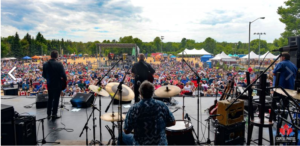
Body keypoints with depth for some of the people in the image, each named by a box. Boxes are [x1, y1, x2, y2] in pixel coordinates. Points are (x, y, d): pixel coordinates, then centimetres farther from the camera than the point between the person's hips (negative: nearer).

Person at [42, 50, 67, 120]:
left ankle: (49, 114, 24)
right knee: (56, 99, 5)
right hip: (57, 84, -4)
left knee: (50, 99, 18)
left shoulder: (45, 64, -2)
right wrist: (64, 80, 1)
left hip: (49, 84, 4)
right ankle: (54, 115, 11)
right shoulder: (59, 64, -17)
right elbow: (63, 75, -18)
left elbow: (44, 75, 5)